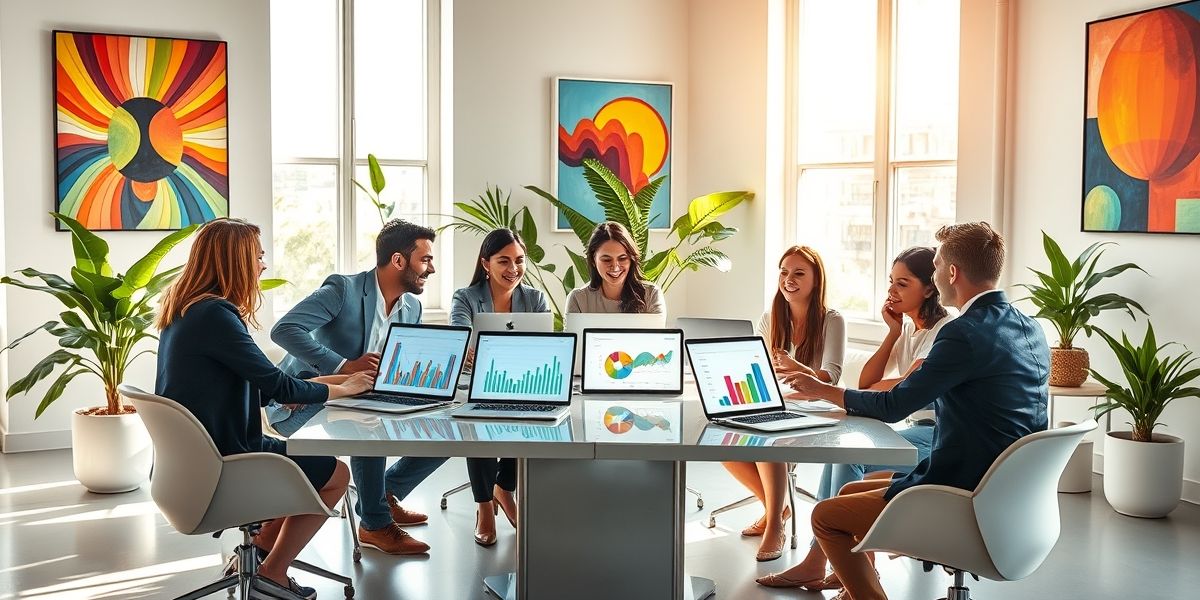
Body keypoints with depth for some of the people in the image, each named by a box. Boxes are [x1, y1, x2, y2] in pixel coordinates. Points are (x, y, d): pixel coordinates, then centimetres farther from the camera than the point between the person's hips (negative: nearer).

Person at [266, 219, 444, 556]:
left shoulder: (412, 308, 5)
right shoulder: (343, 289, -18)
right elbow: (284, 329, -28)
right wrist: (344, 366, -35)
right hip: (306, 404, -7)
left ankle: (385, 497, 15)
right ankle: (376, 525, -19)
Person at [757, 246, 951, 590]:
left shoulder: (945, 330, -11)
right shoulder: (907, 327, 15)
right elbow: (866, 383, 8)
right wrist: (893, 333, 1)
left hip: (940, 437, -8)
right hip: (919, 430, 8)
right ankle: (817, 561, -16)